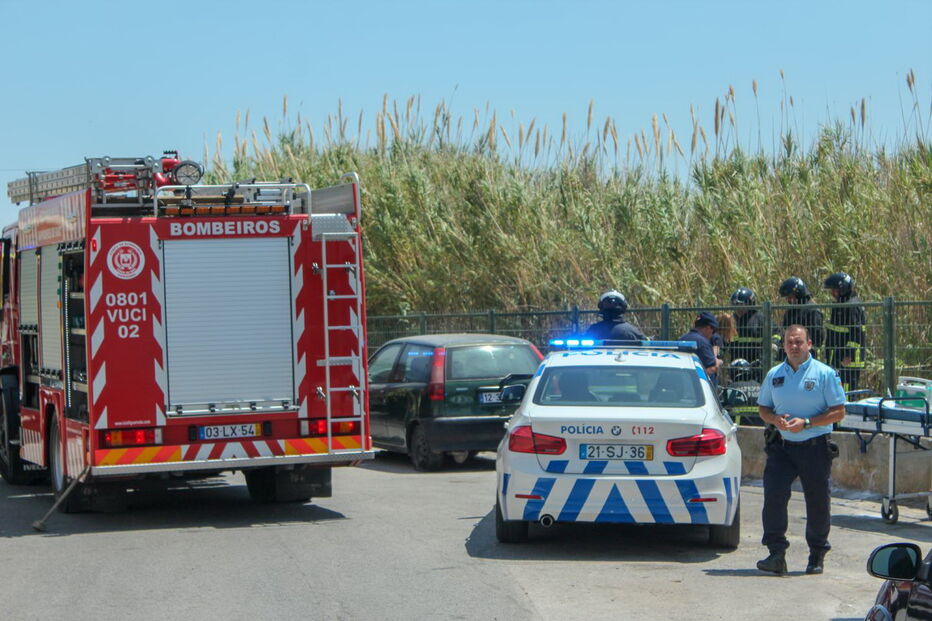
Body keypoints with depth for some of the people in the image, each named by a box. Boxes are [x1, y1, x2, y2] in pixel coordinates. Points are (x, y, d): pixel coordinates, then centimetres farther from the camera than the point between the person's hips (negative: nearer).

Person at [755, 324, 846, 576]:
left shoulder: (825, 374, -3)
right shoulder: (774, 375, 10)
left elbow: (838, 412, -6)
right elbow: (763, 408, 17)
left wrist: (806, 423, -17)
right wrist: (774, 419, -7)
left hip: (815, 448, -3)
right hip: (783, 447, 3)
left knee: (818, 503, 5)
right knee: (773, 495, -12)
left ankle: (817, 555, 20)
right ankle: (777, 553, -10)